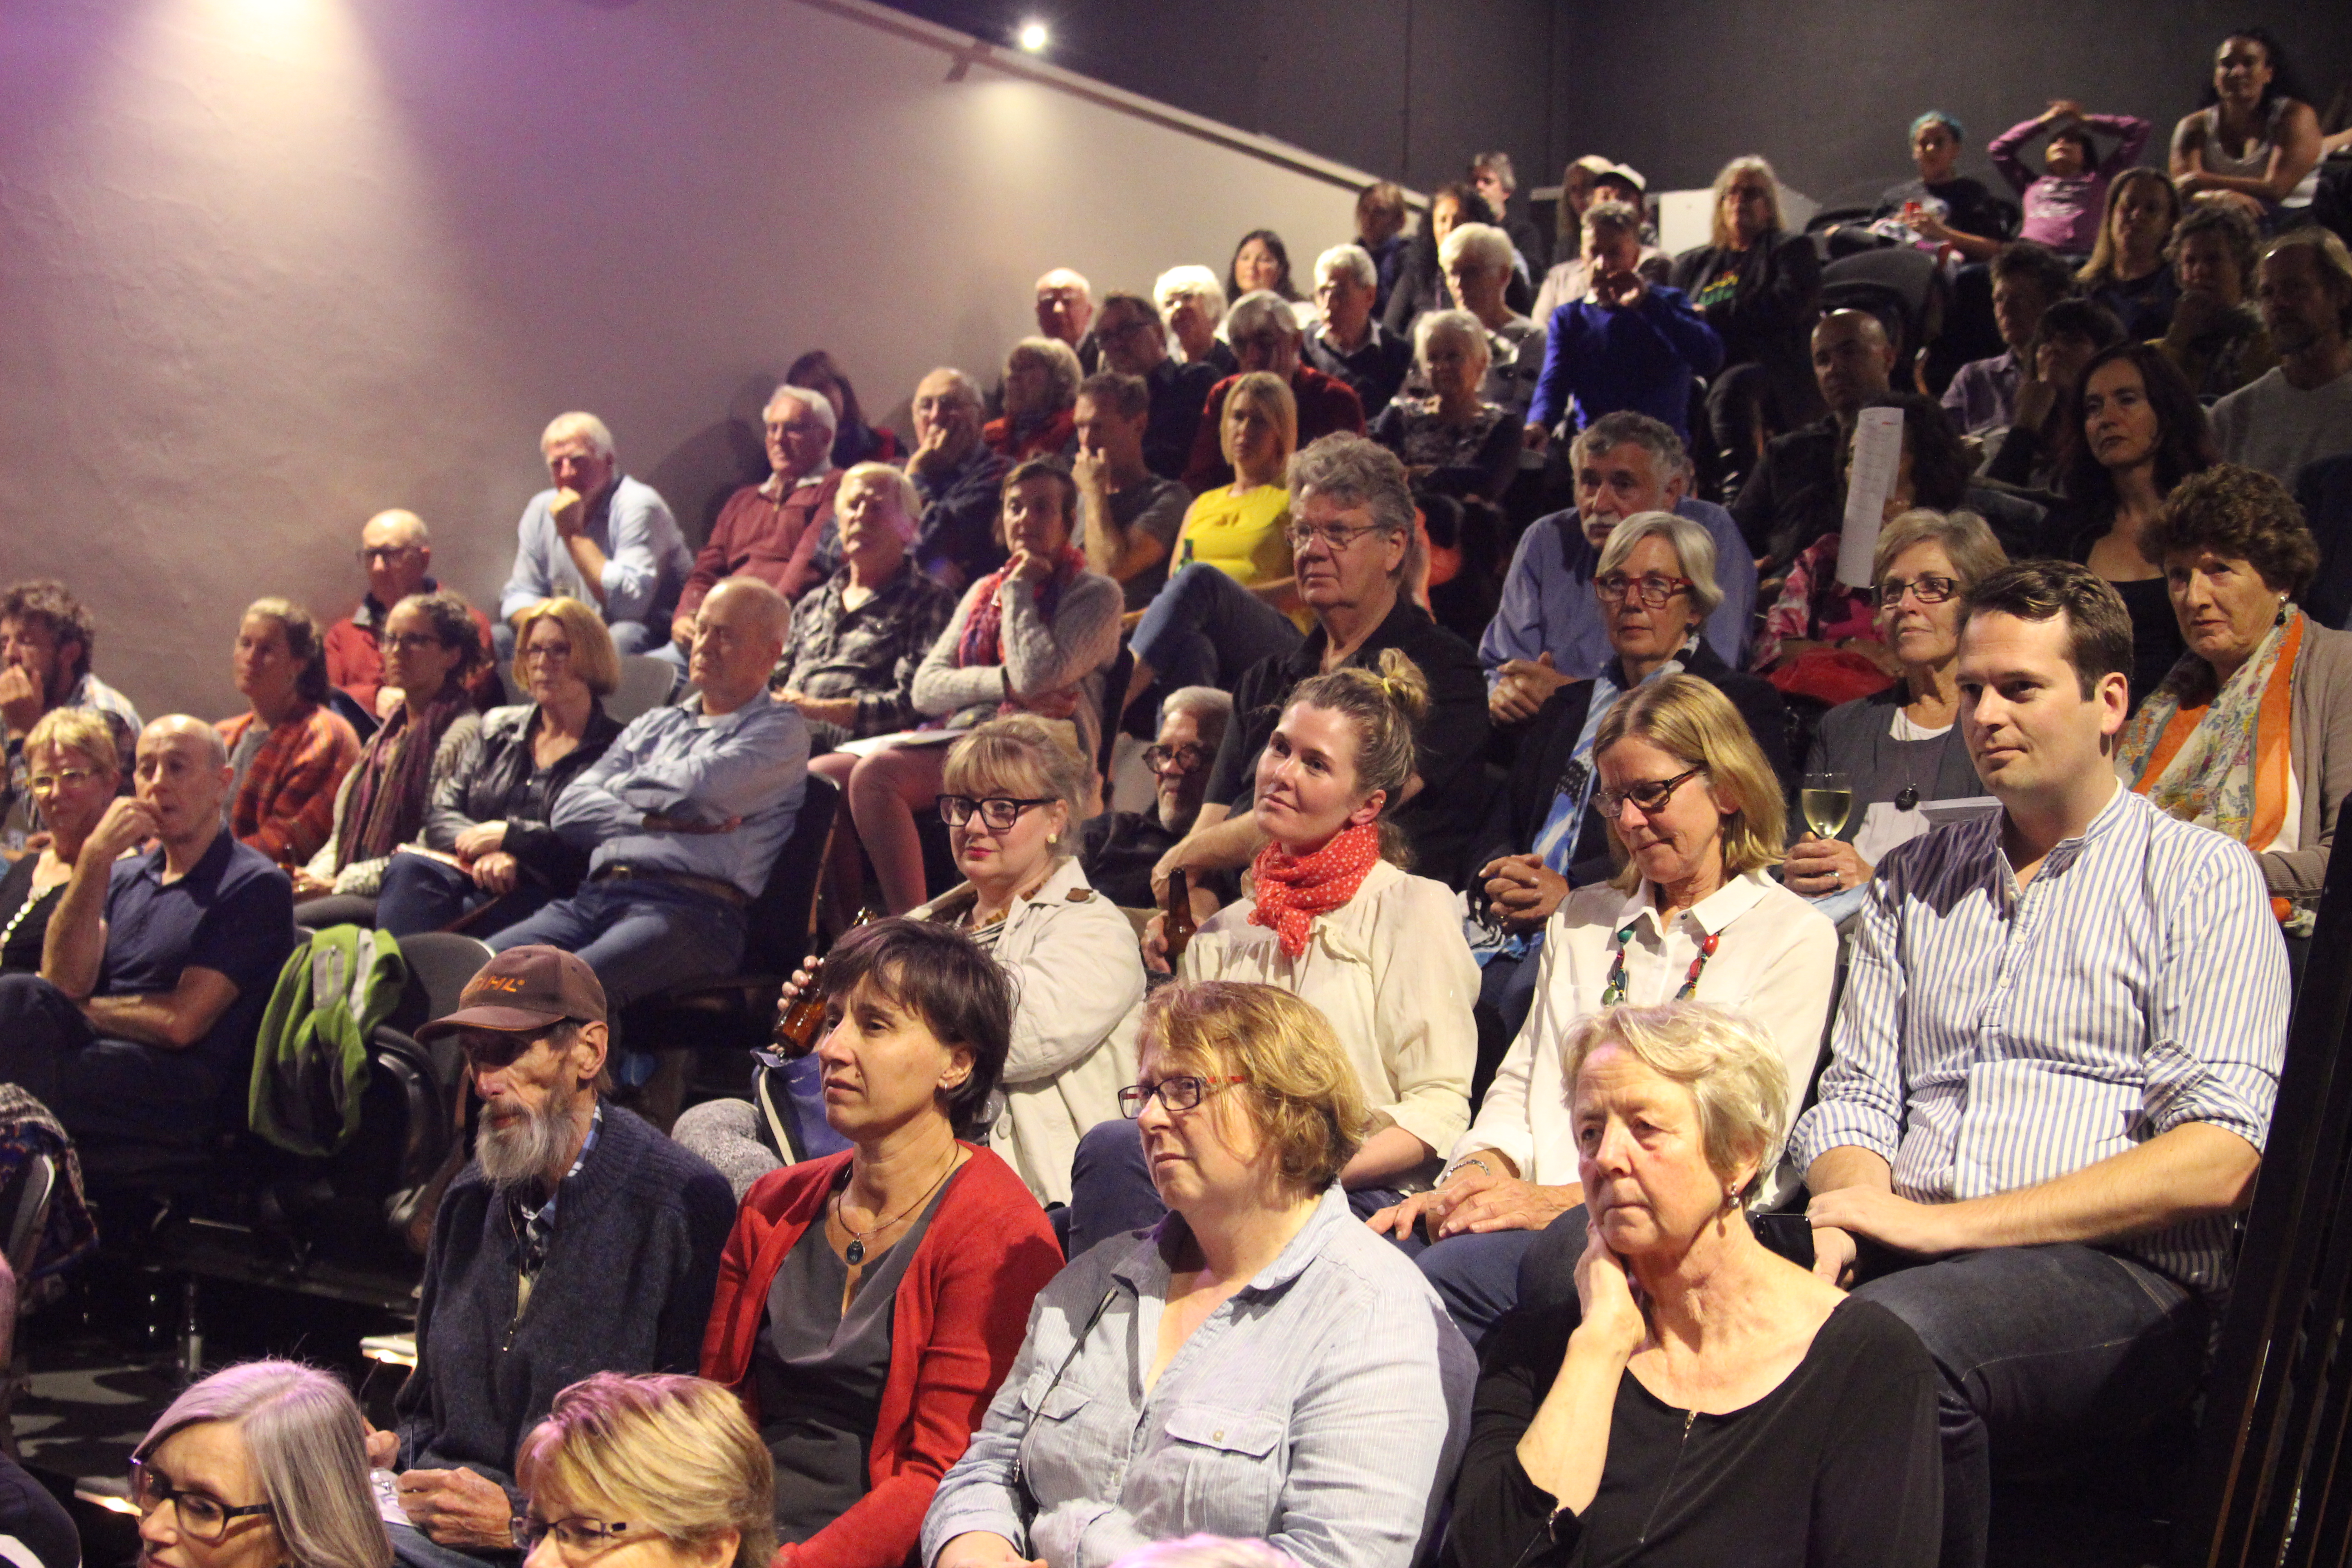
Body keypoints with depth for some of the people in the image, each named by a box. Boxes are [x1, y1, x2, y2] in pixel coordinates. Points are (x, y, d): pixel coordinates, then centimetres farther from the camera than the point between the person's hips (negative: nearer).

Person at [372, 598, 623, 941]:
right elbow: (441, 813, 15)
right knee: (408, 868, -30)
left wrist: (510, 835, -6)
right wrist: (486, 851, -7)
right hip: (470, 873, 5)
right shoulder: (498, 728, 24)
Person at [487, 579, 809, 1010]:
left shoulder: (779, 729, 10)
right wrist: (659, 822, -1)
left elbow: (695, 788, -8)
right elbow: (569, 811, 16)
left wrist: (621, 787, 12)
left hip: (691, 910, -6)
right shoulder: (654, 725, 29)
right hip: (595, 898, 6)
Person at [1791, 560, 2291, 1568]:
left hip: (2121, 1271, -3)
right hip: (1906, 1259, 3)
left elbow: (2221, 1159, -6)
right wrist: (1848, 1217, -9)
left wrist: (1947, 1223, -13)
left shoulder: (2203, 878, 6)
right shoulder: (1913, 880, 22)